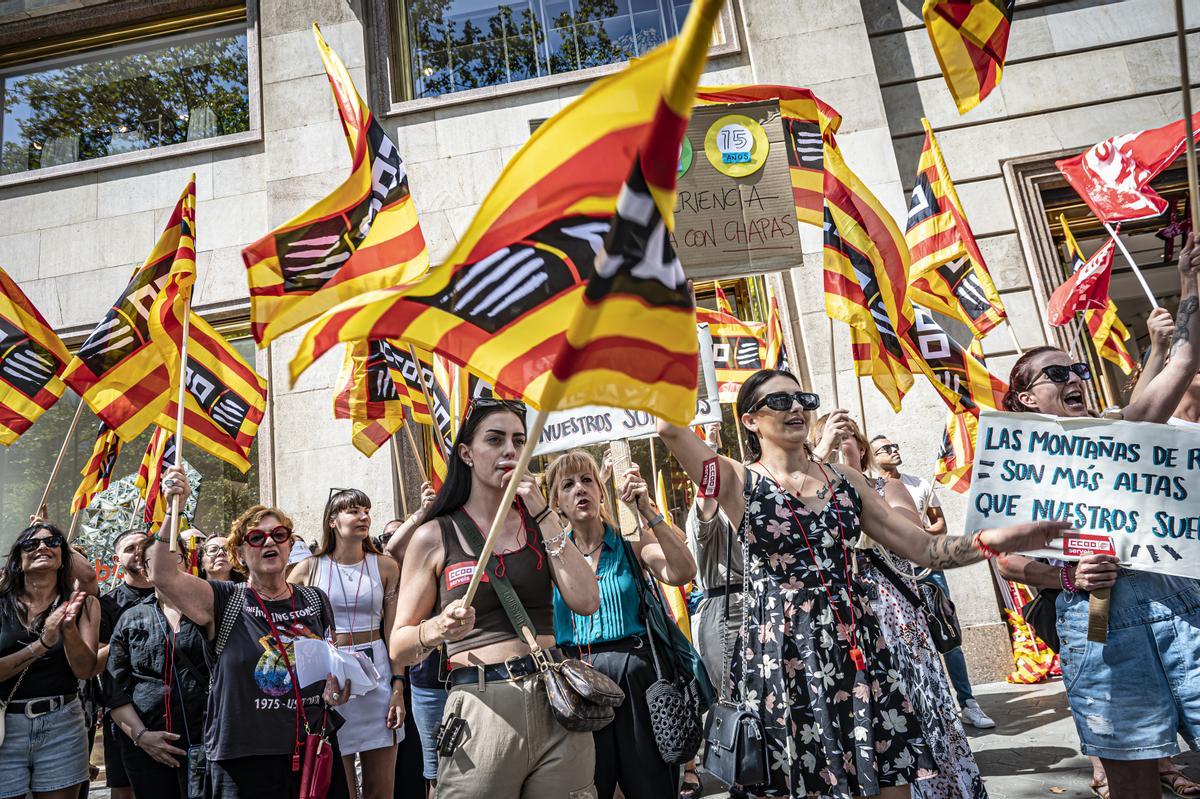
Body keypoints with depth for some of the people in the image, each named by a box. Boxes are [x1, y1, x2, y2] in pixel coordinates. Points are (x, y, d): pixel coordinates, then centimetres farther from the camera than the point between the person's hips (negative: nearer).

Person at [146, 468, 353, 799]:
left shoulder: (315, 600, 8)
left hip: (314, 752, 3)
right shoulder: (224, 602, -2)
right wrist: (173, 511, -22)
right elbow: (163, 575, -16)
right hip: (244, 762, -3)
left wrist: (335, 687, -1)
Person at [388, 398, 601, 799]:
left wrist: (543, 513, -8)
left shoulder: (538, 524, 8)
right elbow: (399, 646, 1)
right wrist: (438, 629, -20)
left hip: (556, 705, 3)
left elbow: (586, 602, -7)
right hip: (480, 708, -2)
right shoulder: (435, 536, 0)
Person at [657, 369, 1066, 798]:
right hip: (781, 649, -4)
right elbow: (669, 424, -16)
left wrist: (989, 540, -8)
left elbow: (923, 547, 9)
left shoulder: (845, 480, 11)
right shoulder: (740, 482, -2)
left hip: (855, 641, 4)